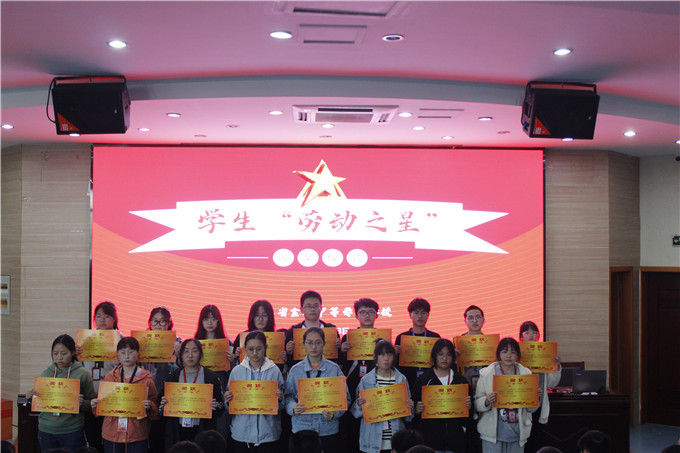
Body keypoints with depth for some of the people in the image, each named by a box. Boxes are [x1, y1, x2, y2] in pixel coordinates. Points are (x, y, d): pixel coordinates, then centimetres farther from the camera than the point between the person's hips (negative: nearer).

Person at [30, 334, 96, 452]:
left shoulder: (83, 374, -4)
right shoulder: (46, 373, 5)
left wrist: (81, 403, -21)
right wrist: (34, 396, -7)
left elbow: (91, 405, 0)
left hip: (72, 432, -3)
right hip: (46, 430, 3)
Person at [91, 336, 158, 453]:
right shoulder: (110, 376, 8)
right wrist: (95, 405, -6)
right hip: (112, 433, 2)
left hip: (137, 435, -2)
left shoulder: (146, 378, 1)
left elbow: (155, 407, 2)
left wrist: (149, 407, -19)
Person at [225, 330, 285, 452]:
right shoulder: (236, 371, 5)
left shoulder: (274, 371, 1)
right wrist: (227, 400, -10)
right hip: (241, 432, 1)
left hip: (267, 432, -1)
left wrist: (280, 398, -16)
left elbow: (282, 406, 5)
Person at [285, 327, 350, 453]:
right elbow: (288, 396, 5)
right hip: (301, 428, 0)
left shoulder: (334, 369, 2)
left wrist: (335, 413, -14)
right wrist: (293, 408, -16)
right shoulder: (295, 370, 5)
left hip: (328, 430, 0)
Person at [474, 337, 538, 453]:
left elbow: (531, 409, 12)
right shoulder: (486, 374, -1)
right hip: (493, 434, -2)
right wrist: (487, 401, -22)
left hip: (517, 434, 3)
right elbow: (477, 404, -2)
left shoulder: (526, 373, 7)